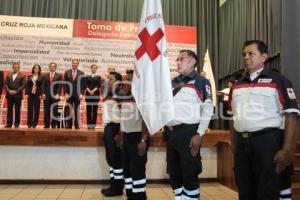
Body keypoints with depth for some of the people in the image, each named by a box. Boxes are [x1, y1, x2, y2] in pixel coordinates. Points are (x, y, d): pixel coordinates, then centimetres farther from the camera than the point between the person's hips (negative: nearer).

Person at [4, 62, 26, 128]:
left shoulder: (22, 75, 2)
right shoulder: (9, 75, 13)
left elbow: (23, 85, -5)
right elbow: (5, 84, 9)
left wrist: (16, 91, -13)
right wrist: (9, 91, -8)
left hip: (18, 95, -3)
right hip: (9, 95, 3)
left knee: (17, 110, 1)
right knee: (9, 110, 5)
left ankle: (17, 124, 6)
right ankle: (9, 124, 9)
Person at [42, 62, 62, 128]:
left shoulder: (59, 75, 6)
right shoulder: (45, 75, 13)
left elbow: (60, 86, -1)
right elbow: (43, 85, 8)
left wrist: (58, 94, -10)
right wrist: (43, 93, -3)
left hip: (55, 96, -2)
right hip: (46, 96, 2)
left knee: (54, 111, 0)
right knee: (46, 111, 3)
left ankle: (54, 125, 6)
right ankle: (46, 125, 9)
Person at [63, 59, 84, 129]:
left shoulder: (81, 73, 5)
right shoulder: (67, 72, 8)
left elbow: (83, 84, 2)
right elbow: (64, 84, 5)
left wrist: (81, 94, -8)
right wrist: (65, 93, -5)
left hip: (77, 95, -1)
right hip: (69, 94, 1)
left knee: (77, 111, 2)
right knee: (69, 110, 1)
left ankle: (77, 125, 8)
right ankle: (69, 125, 7)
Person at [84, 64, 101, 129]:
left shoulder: (98, 77, 10)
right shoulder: (87, 77, 12)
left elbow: (99, 85, -3)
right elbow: (85, 85, 1)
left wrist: (93, 91, -16)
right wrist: (89, 91, -15)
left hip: (96, 94, -1)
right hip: (88, 94, 1)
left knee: (95, 110, -2)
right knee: (88, 110, -1)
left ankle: (93, 124, 1)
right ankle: (89, 124, 3)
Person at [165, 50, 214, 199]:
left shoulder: (201, 82, -2)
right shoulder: (172, 83, 17)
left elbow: (208, 109, -8)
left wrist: (199, 134, -14)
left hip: (188, 132, -6)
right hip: (171, 133, 7)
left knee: (190, 173, 2)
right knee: (174, 173, 14)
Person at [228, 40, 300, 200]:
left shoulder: (278, 81, -4)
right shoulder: (237, 85, 13)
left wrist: (287, 150, -16)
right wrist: (234, 146, 12)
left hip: (268, 142, -5)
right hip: (241, 144, 6)